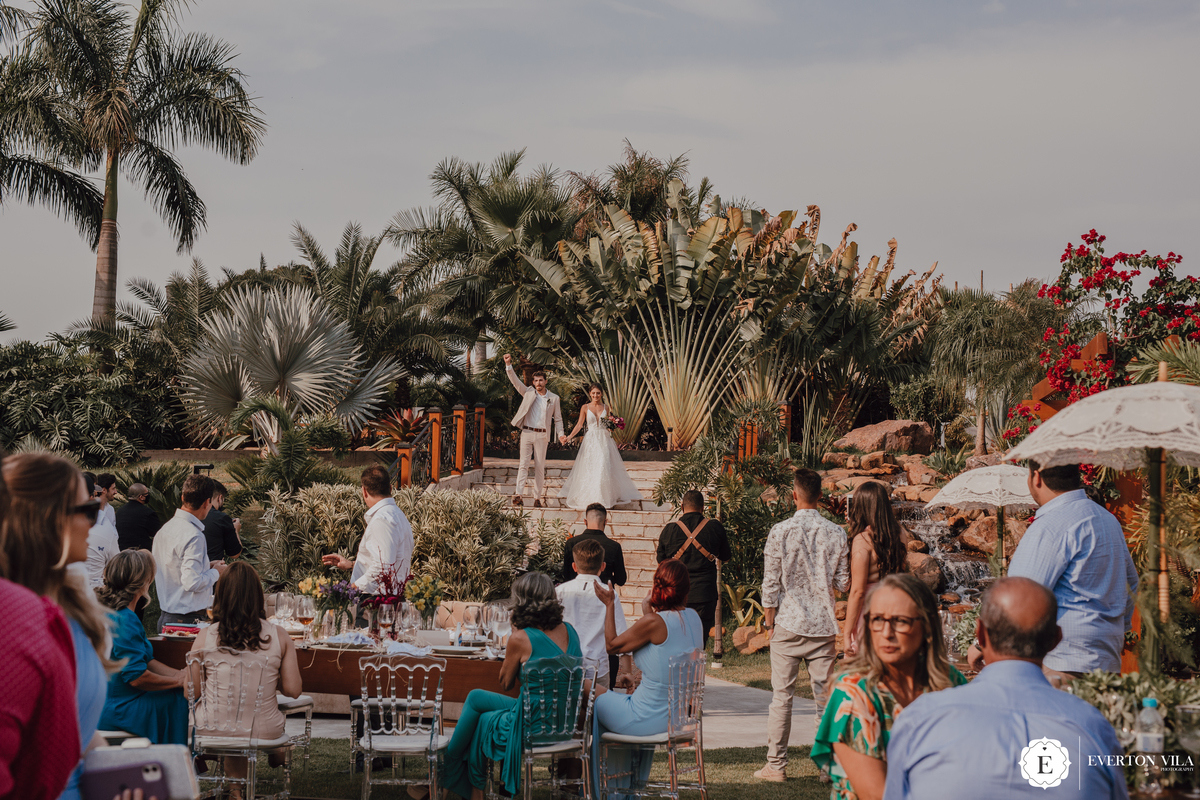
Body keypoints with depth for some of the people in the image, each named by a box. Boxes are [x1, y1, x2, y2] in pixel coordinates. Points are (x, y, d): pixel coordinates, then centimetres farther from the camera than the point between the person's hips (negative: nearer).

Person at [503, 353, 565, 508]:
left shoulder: (554, 398, 8)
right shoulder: (528, 392, 7)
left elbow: (558, 418, 10)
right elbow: (515, 381, -2)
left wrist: (561, 434, -1)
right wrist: (508, 365, -14)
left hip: (542, 436, 0)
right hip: (526, 433, 0)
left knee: (540, 467, 2)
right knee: (523, 464, -7)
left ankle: (537, 498, 5)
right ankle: (519, 495, -13)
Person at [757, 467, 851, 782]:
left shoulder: (780, 531, -7)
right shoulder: (836, 534, 0)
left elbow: (771, 584, -5)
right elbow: (844, 584, 5)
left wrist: (770, 624, 6)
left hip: (788, 625, -2)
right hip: (823, 626, 2)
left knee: (781, 697, 4)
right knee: (825, 697, 7)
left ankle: (776, 765, 7)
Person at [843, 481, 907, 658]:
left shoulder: (862, 540, -14)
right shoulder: (896, 536, 3)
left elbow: (858, 591, -15)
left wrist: (847, 633, -9)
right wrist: (854, 527, 23)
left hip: (867, 615, -7)